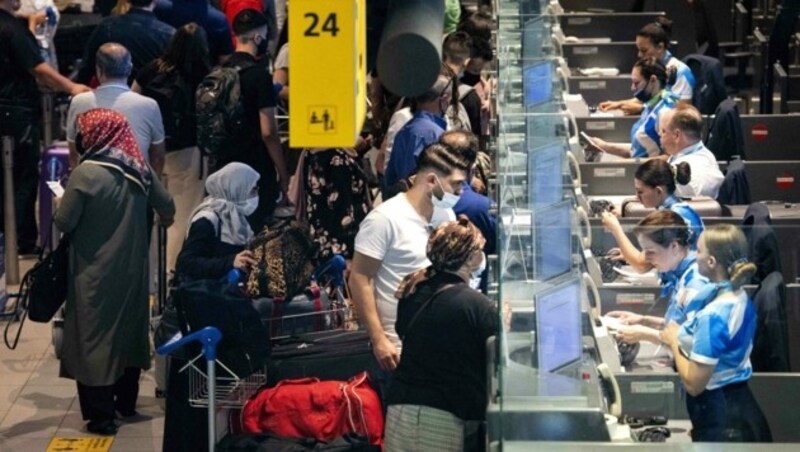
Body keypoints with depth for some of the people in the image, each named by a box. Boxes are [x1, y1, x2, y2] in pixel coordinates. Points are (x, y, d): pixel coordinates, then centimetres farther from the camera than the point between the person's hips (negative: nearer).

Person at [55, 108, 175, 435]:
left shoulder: (85, 173, -19)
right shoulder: (139, 168, 0)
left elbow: (64, 223, -14)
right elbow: (167, 206, 11)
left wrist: (62, 202, 8)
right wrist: (163, 219, 34)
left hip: (95, 272, -6)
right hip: (131, 269, 6)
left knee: (94, 337, 2)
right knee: (129, 330, 18)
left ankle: (101, 415, 3)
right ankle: (126, 402, 30)